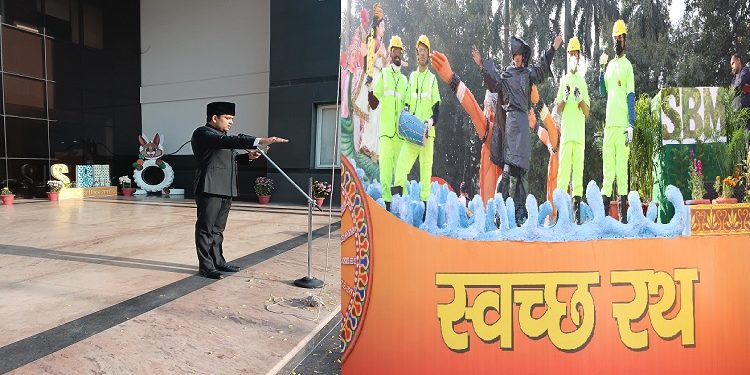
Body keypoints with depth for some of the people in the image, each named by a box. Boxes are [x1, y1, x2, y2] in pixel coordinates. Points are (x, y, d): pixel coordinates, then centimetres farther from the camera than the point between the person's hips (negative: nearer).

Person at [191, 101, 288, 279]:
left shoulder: (222, 135, 21)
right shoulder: (202, 133, -10)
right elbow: (229, 141, -25)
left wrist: (248, 156, 3)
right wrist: (260, 141, -34)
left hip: (225, 189, 9)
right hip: (210, 188, -9)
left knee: (218, 228, 15)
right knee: (205, 228, -1)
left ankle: (218, 261, 24)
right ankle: (205, 266, 5)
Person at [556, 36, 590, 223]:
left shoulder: (583, 82, 14)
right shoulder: (564, 80, 11)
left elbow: (587, 112, 8)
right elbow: (558, 110, 6)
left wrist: (580, 99, -11)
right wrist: (565, 98, -13)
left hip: (580, 134, 1)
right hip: (566, 132, -1)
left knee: (578, 169, -1)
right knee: (564, 168, -6)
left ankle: (577, 208, 1)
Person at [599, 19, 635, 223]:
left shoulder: (627, 65, 0)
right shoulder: (609, 65, 18)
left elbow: (631, 97, -5)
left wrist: (631, 125, -12)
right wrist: (601, 70, 8)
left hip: (623, 125, -6)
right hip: (609, 123, 6)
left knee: (622, 168, -5)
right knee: (607, 169, 5)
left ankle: (623, 213, -1)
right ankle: (604, 211, 9)